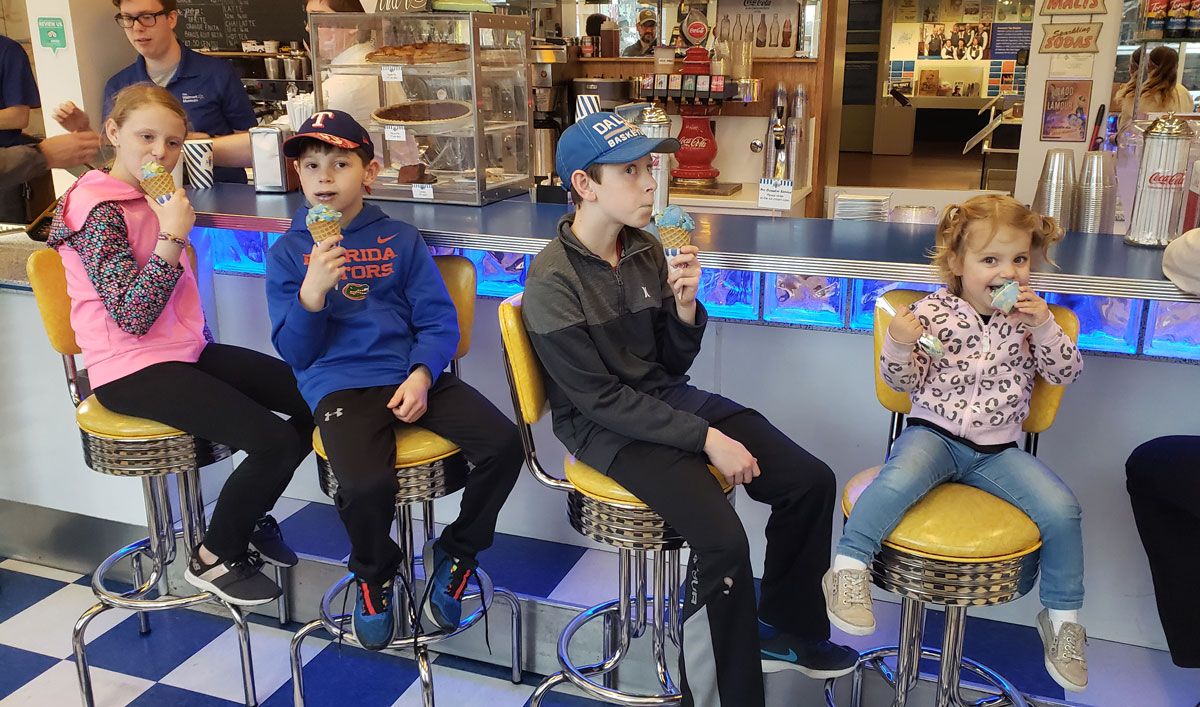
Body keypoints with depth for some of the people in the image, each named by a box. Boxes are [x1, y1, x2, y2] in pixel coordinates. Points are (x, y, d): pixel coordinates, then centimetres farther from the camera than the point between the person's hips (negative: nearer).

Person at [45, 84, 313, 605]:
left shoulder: (154, 198, 12)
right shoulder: (100, 210, -14)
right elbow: (132, 315, -22)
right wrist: (173, 238, -28)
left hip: (185, 351, 9)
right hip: (132, 371, -9)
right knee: (276, 441, -23)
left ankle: (249, 517, 17)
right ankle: (214, 558, 1)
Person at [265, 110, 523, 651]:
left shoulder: (400, 240, 10)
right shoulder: (288, 251, 8)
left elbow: (439, 322, 5)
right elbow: (295, 352, 1)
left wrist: (421, 376, -13)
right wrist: (312, 290, -17)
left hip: (412, 376, 3)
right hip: (340, 383, -2)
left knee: (503, 444, -19)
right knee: (366, 483, -31)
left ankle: (454, 551, 10)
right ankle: (373, 575, 6)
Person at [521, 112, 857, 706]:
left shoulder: (645, 250, 2)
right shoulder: (552, 282, -16)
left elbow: (675, 362, 8)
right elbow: (601, 398, -18)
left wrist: (685, 305, -13)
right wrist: (707, 438, -21)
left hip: (666, 397, 7)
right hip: (604, 427, -7)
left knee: (812, 482, -3)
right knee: (724, 540, -27)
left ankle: (785, 628, 19)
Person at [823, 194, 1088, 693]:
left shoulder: (1028, 317, 7)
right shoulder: (934, 312, -3)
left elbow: (1065, 374, 5)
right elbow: (903, 381, 0)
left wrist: (1044, 327, -11)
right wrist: (898, 344, -21)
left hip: (996, 449, 3)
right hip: (933, 433, -3)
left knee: (1061, 509, -14)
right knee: (898, 480, -36)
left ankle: (1062, 617, 8)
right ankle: (849, 568, -21)